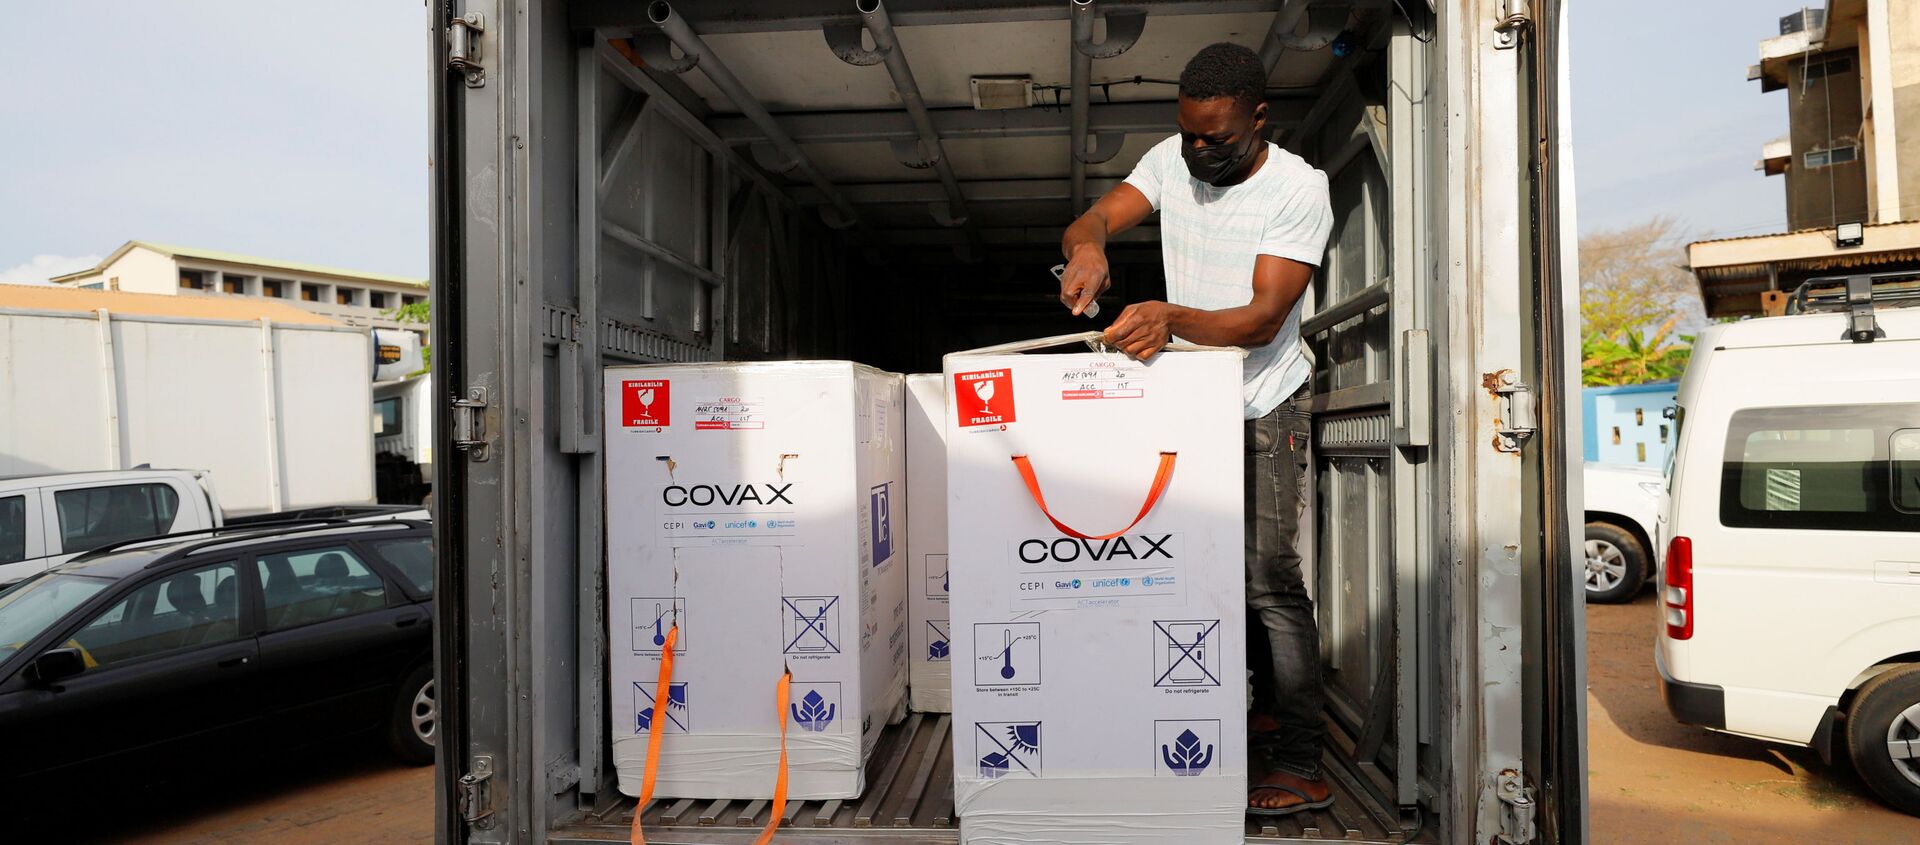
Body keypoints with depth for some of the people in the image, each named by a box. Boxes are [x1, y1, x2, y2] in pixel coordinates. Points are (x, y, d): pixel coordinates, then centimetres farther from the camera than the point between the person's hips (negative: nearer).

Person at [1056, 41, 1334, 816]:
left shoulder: (1299, 189, -14)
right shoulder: (1170, 161, 2)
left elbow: (1261, 318, -23)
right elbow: (1092, 220, -8)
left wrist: (1170, 318, -40)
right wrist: (1086, 246, -33)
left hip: (1260, 409, -5)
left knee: (1267, 574, -10)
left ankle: (1302, 767, -1)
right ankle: (1270, 708, 29)